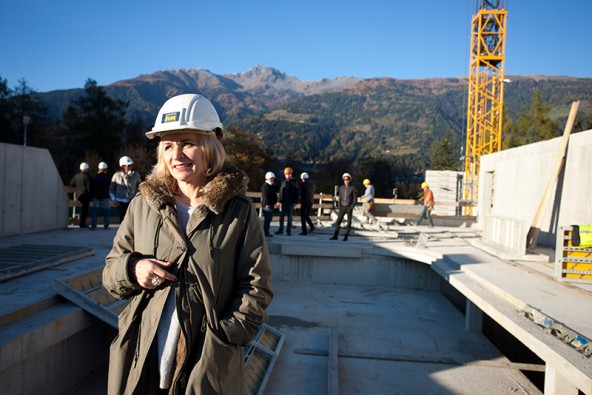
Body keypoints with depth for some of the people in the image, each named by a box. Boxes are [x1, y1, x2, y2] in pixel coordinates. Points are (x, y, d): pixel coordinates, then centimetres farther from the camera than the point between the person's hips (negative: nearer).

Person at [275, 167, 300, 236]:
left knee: (290, 217, 3)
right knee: (281, 216, 5)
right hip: (283, 202, 3)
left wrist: (295, 202, -9)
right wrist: (279, 201, 2)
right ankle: (281, 230, 15)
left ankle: (288, 231, 9)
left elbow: (297, 193, -4)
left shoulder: (295, 182, -2)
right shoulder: (284, 182, 8)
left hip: (291, 203, -3)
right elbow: (281, 193, 8)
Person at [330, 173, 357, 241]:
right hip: (342, 207, 4)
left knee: (349, 223, 0)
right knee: (338, 221, -2)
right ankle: (335, 236, 3)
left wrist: (351, 207, -13)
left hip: (349, 208, -4)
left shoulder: (352, 188, -4)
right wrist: (339, 206, 2)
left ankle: (346, 237, 6)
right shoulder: (341, 187, 8)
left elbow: (355, 199, -4)